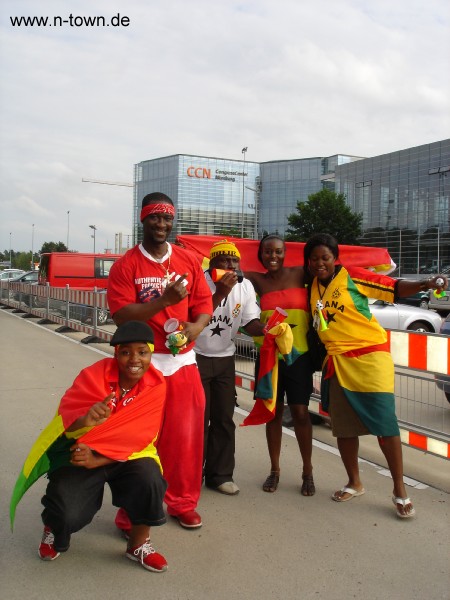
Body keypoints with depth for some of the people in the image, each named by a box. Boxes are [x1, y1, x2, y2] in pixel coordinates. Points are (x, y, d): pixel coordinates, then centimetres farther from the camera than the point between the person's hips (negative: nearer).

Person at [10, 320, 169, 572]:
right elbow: (65, 423, -22)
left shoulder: (156, 386, -13)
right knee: (68, 515, -22)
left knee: (150, 480, -30)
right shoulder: (93, 375, -18)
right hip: (80, 452, -1)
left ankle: (139, 545, 0)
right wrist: (85, 420, -46)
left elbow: (138, 439, -15)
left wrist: (97, 459, -28)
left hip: (130, 455, 1)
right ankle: (55, 530, 19)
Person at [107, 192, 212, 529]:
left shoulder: (189, 261, 7)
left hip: (183, 360, 3)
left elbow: (204, 303, 7)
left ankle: (183, 503, 26)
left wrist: (196, 326, -14)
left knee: (185, 436, 9)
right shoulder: (126, 265, -4)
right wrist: (164, 301, -22)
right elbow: (121, 314, -11)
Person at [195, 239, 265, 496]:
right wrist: (220, 293, -33)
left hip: (225, 359, 5)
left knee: (224, 419, 8)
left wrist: (265, 328, -28)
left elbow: (250, 323, -6)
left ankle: (220, 475, 20)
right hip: (196, 357, -5)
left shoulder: (245, 285, -2)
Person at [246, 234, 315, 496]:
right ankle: (275, 470, 22)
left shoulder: (300, 274, -2)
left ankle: (308, 472, 15)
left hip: (299, 355, -2)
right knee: (274, 412, 9)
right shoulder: (258, 280, 2)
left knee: (300, 412, 1)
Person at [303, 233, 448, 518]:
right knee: (343, 426, 11)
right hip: (337, 362, 6)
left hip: (369, 355, -5)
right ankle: (355, 483, 29)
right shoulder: (313, 285, 8)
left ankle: (400, 490, 9)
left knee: (384, 422, -6)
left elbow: (394, 287, -12)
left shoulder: (352, 276, -7)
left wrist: (425, 284, -27)